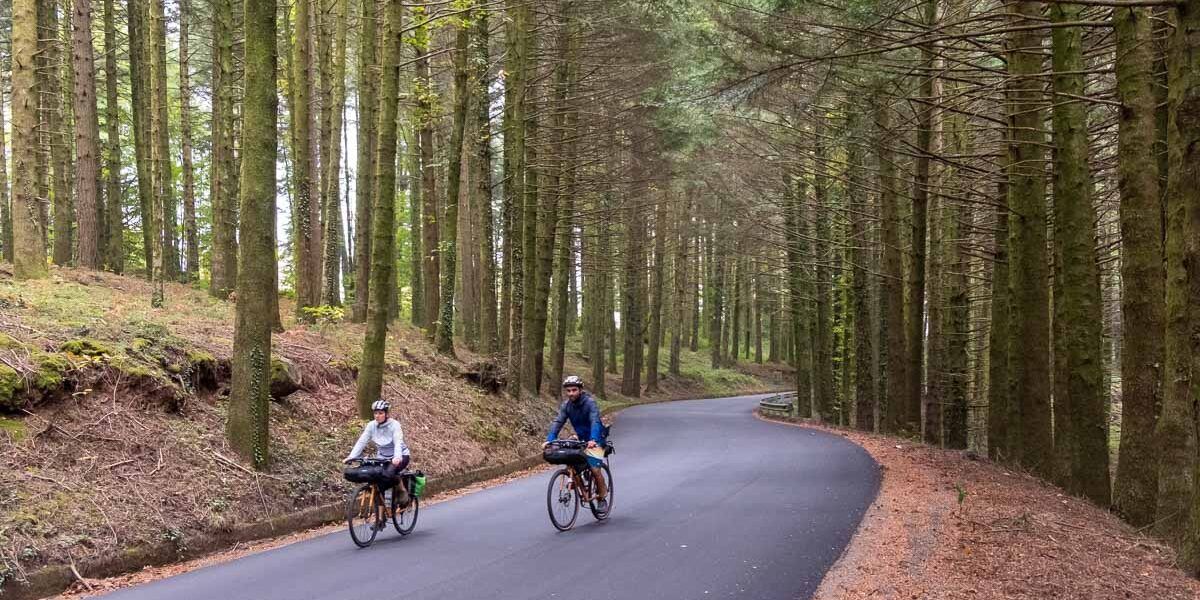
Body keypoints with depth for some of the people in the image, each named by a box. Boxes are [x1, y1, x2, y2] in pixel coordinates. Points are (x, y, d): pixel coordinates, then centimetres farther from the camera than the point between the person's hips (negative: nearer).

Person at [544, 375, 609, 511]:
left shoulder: (590, 402, -21)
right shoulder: (566, 405, -6)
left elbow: (595, 422, -34)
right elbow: (558, 422, -13)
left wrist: (593, 440, -50)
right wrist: (549, 440, -28)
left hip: (595, 440, -5)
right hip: (581, 438, 5)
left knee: (595, 469, -15)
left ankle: (602, 499, 5)